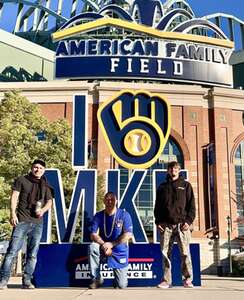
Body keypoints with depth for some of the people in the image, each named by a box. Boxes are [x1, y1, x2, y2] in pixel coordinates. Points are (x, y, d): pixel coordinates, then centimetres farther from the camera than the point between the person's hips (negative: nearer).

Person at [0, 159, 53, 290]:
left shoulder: (45, 186, 17)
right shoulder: (21, 180, 7)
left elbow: (49, 201, 17)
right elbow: (14, 197, 1)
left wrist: (43, 210, -4)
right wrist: (13, 214, -11)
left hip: (37, 223, 4)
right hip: (22, 220, -4)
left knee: (32, 254, 4)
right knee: (12, 250, -10)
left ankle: (27, 281, 11)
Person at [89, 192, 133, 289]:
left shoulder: (124, 215, -10)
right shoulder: (98, 216, -4)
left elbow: (128, 235, -17)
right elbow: (93, 235, -9)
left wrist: (111, 244, -23)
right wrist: (104, 245, -26)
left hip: (120, 252, -1)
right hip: (104, 249, 2)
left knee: (121, 285, -4)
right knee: (92, 247, -32)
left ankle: (120, 279, 37)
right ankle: (96, 279, -14)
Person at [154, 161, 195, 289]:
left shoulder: (186, 185, 10)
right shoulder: (162, 187, 16)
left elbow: (191, 205, 5)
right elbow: (157, 206, 14)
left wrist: (189, 221, -7)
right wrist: (158, 221, 2)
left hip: (182, 224, -2)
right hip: (166, 225, 2)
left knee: (185, 253, -3)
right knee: (165, 253, 1)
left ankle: (187, 279, 6)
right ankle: (166, 280, 6)